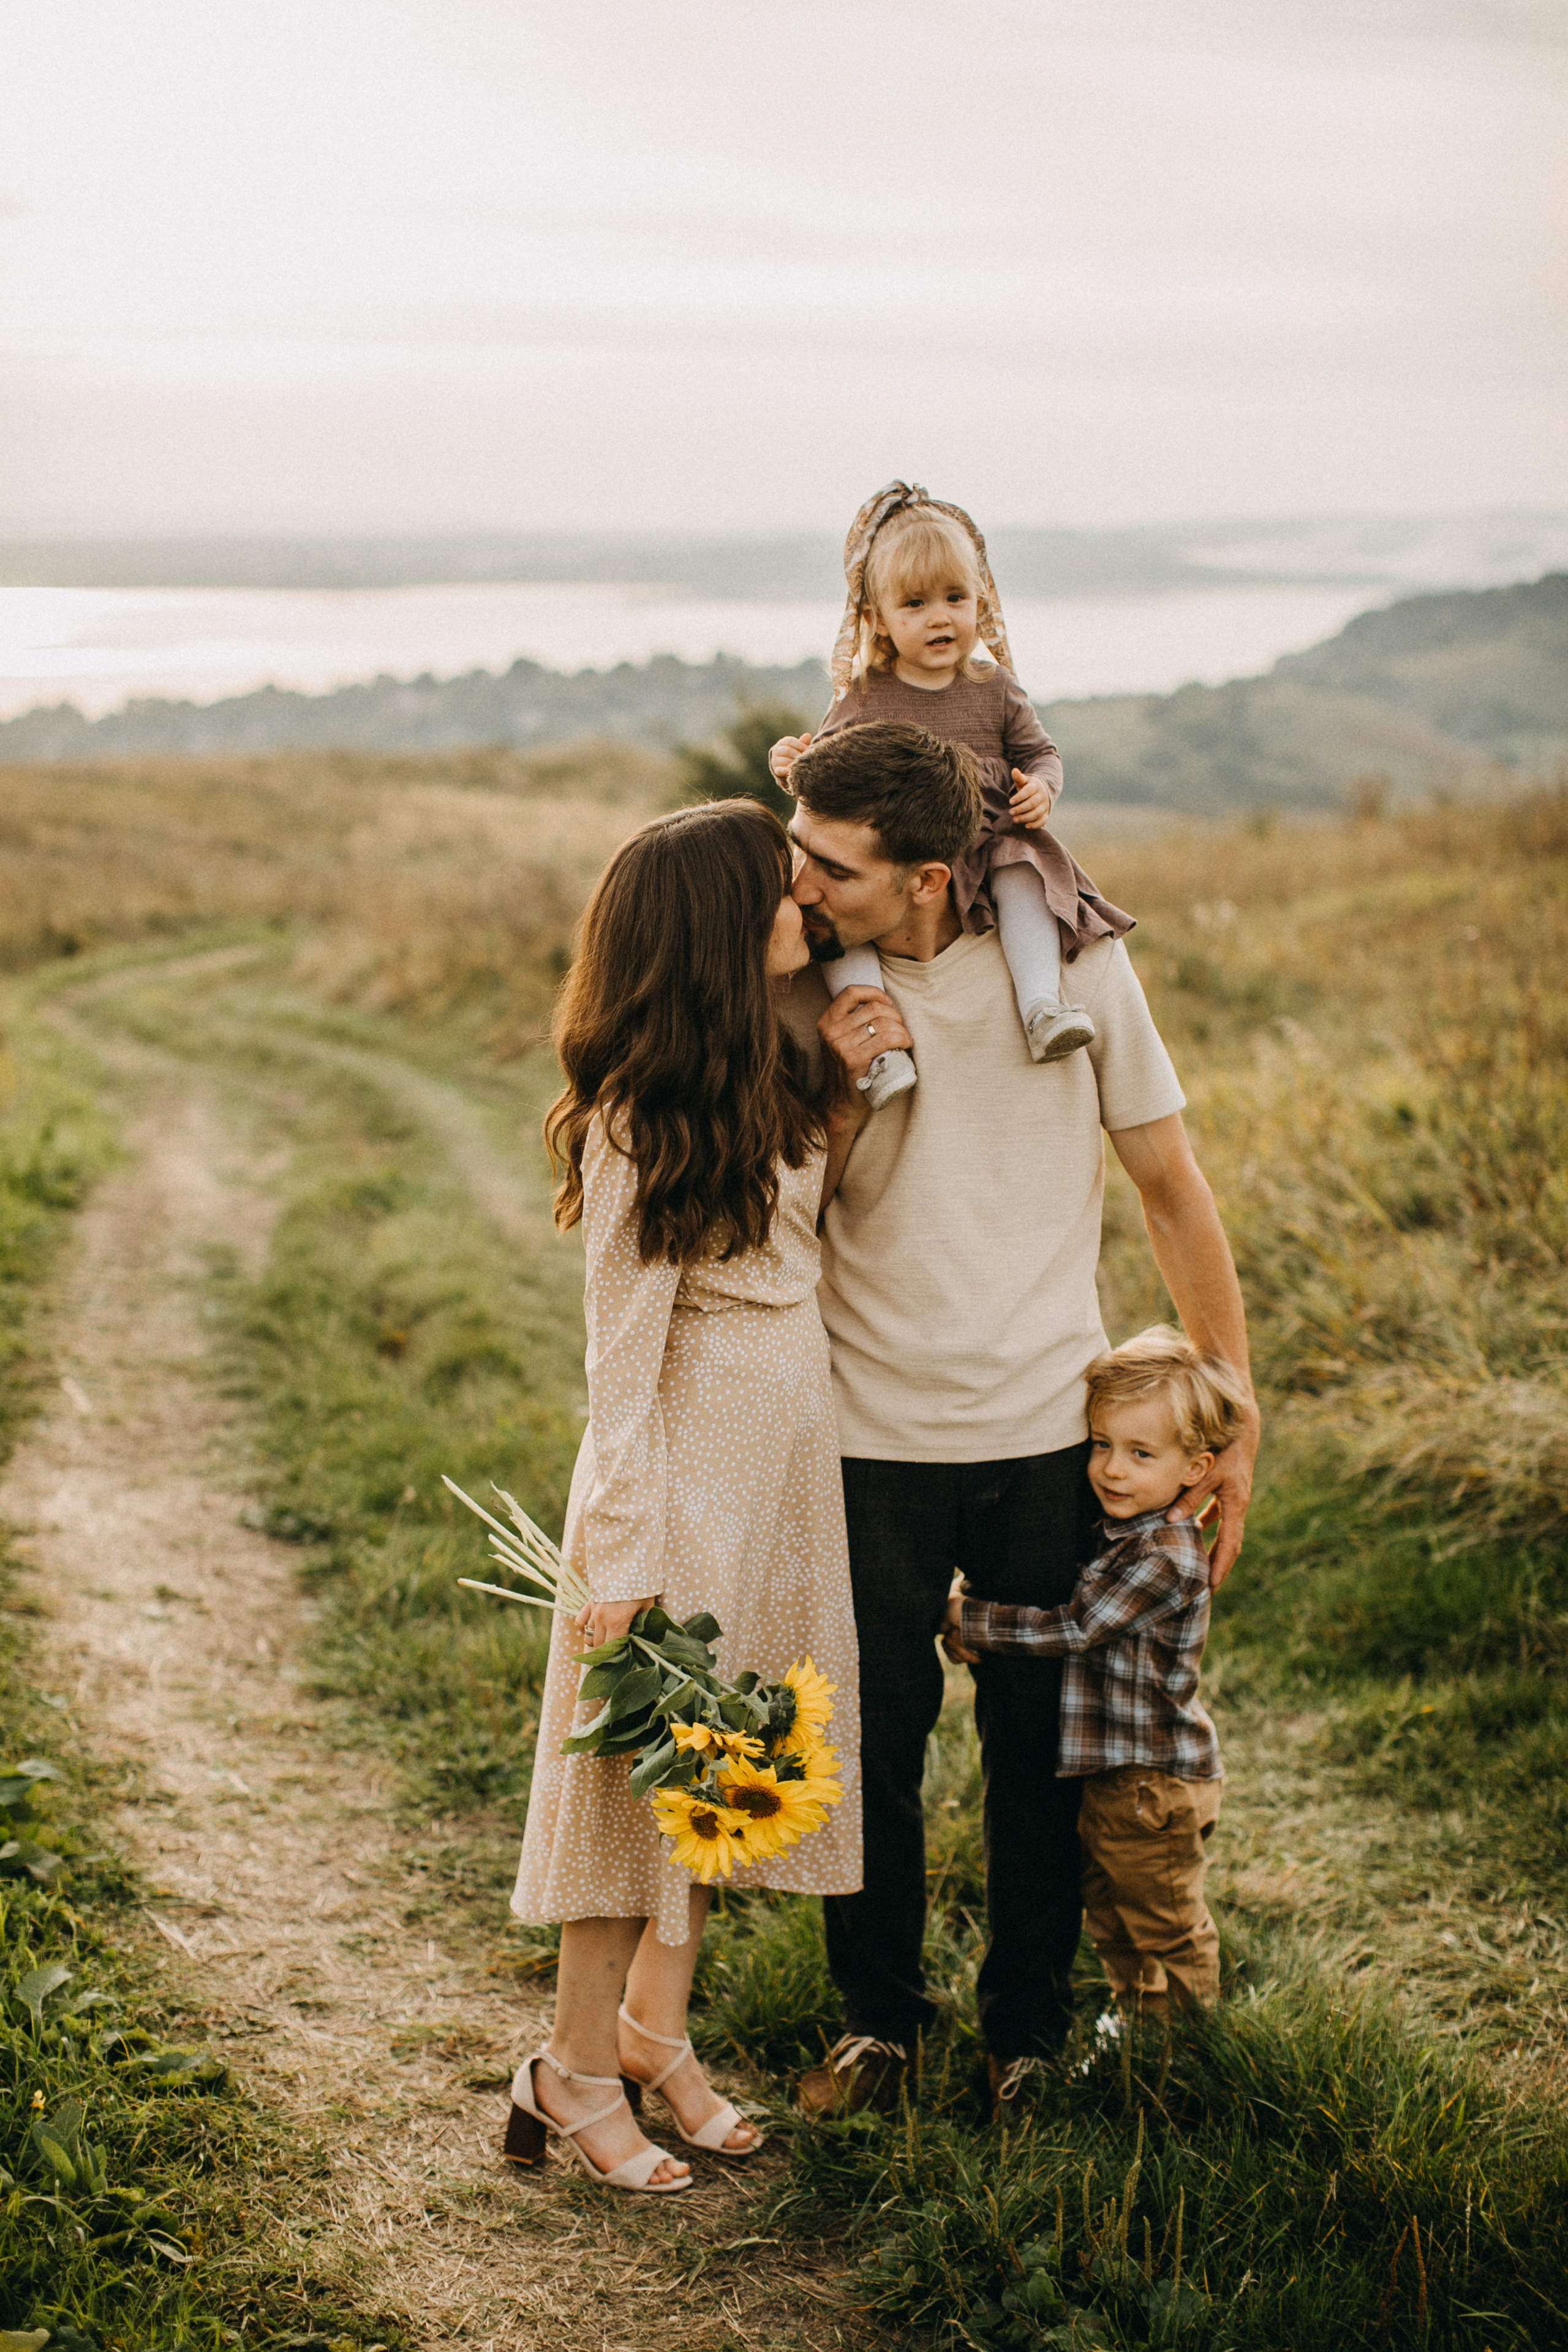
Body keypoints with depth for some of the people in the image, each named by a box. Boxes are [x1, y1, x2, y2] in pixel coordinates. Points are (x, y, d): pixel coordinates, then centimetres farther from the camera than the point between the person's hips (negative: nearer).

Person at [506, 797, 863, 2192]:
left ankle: (656, 2024, 31)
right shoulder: (642, 1124, -18)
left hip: (789, 1471, 8)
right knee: (649, 1764, 2)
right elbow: (623, 1356, -18)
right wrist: (626, 1561, -18)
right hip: (687, 1479, -8)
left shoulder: (766, 1081, 7)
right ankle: (578, 2070, 16)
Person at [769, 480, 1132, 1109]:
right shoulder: (862, 699, 6)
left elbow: (1040, 752, 15)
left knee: (1023, 878, -32)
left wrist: (1041, 787, -8)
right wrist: (794, 769, -11)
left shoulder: (994, 690, 9)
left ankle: (1042, 1008, -38)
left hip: (987, 843, 0)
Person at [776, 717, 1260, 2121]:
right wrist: (833, 1093, -19)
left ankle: (1031, 2026, 28)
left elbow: (1172, 1188, 3)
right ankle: (879, 2016, 28)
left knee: (1040, 1748, 9)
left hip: (1047, 1433, 0)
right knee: (868, 1747, 6)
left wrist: (1233, 1416, 2)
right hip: (870, 1437, 0)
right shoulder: (802, 994, -5)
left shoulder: (1074, 967, -6)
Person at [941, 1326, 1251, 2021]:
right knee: (1109, 1915, 25)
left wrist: (967, 1621, -19)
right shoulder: (1106, 1528, 2)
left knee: (1167, 1930, 10)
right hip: (1098, 1774, 9)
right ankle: (1135, 2016, 43)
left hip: (1152, 1784, -9)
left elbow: (1070, 1630, -26)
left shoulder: (1168, 1559, -27)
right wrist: (967, 1629, -9)